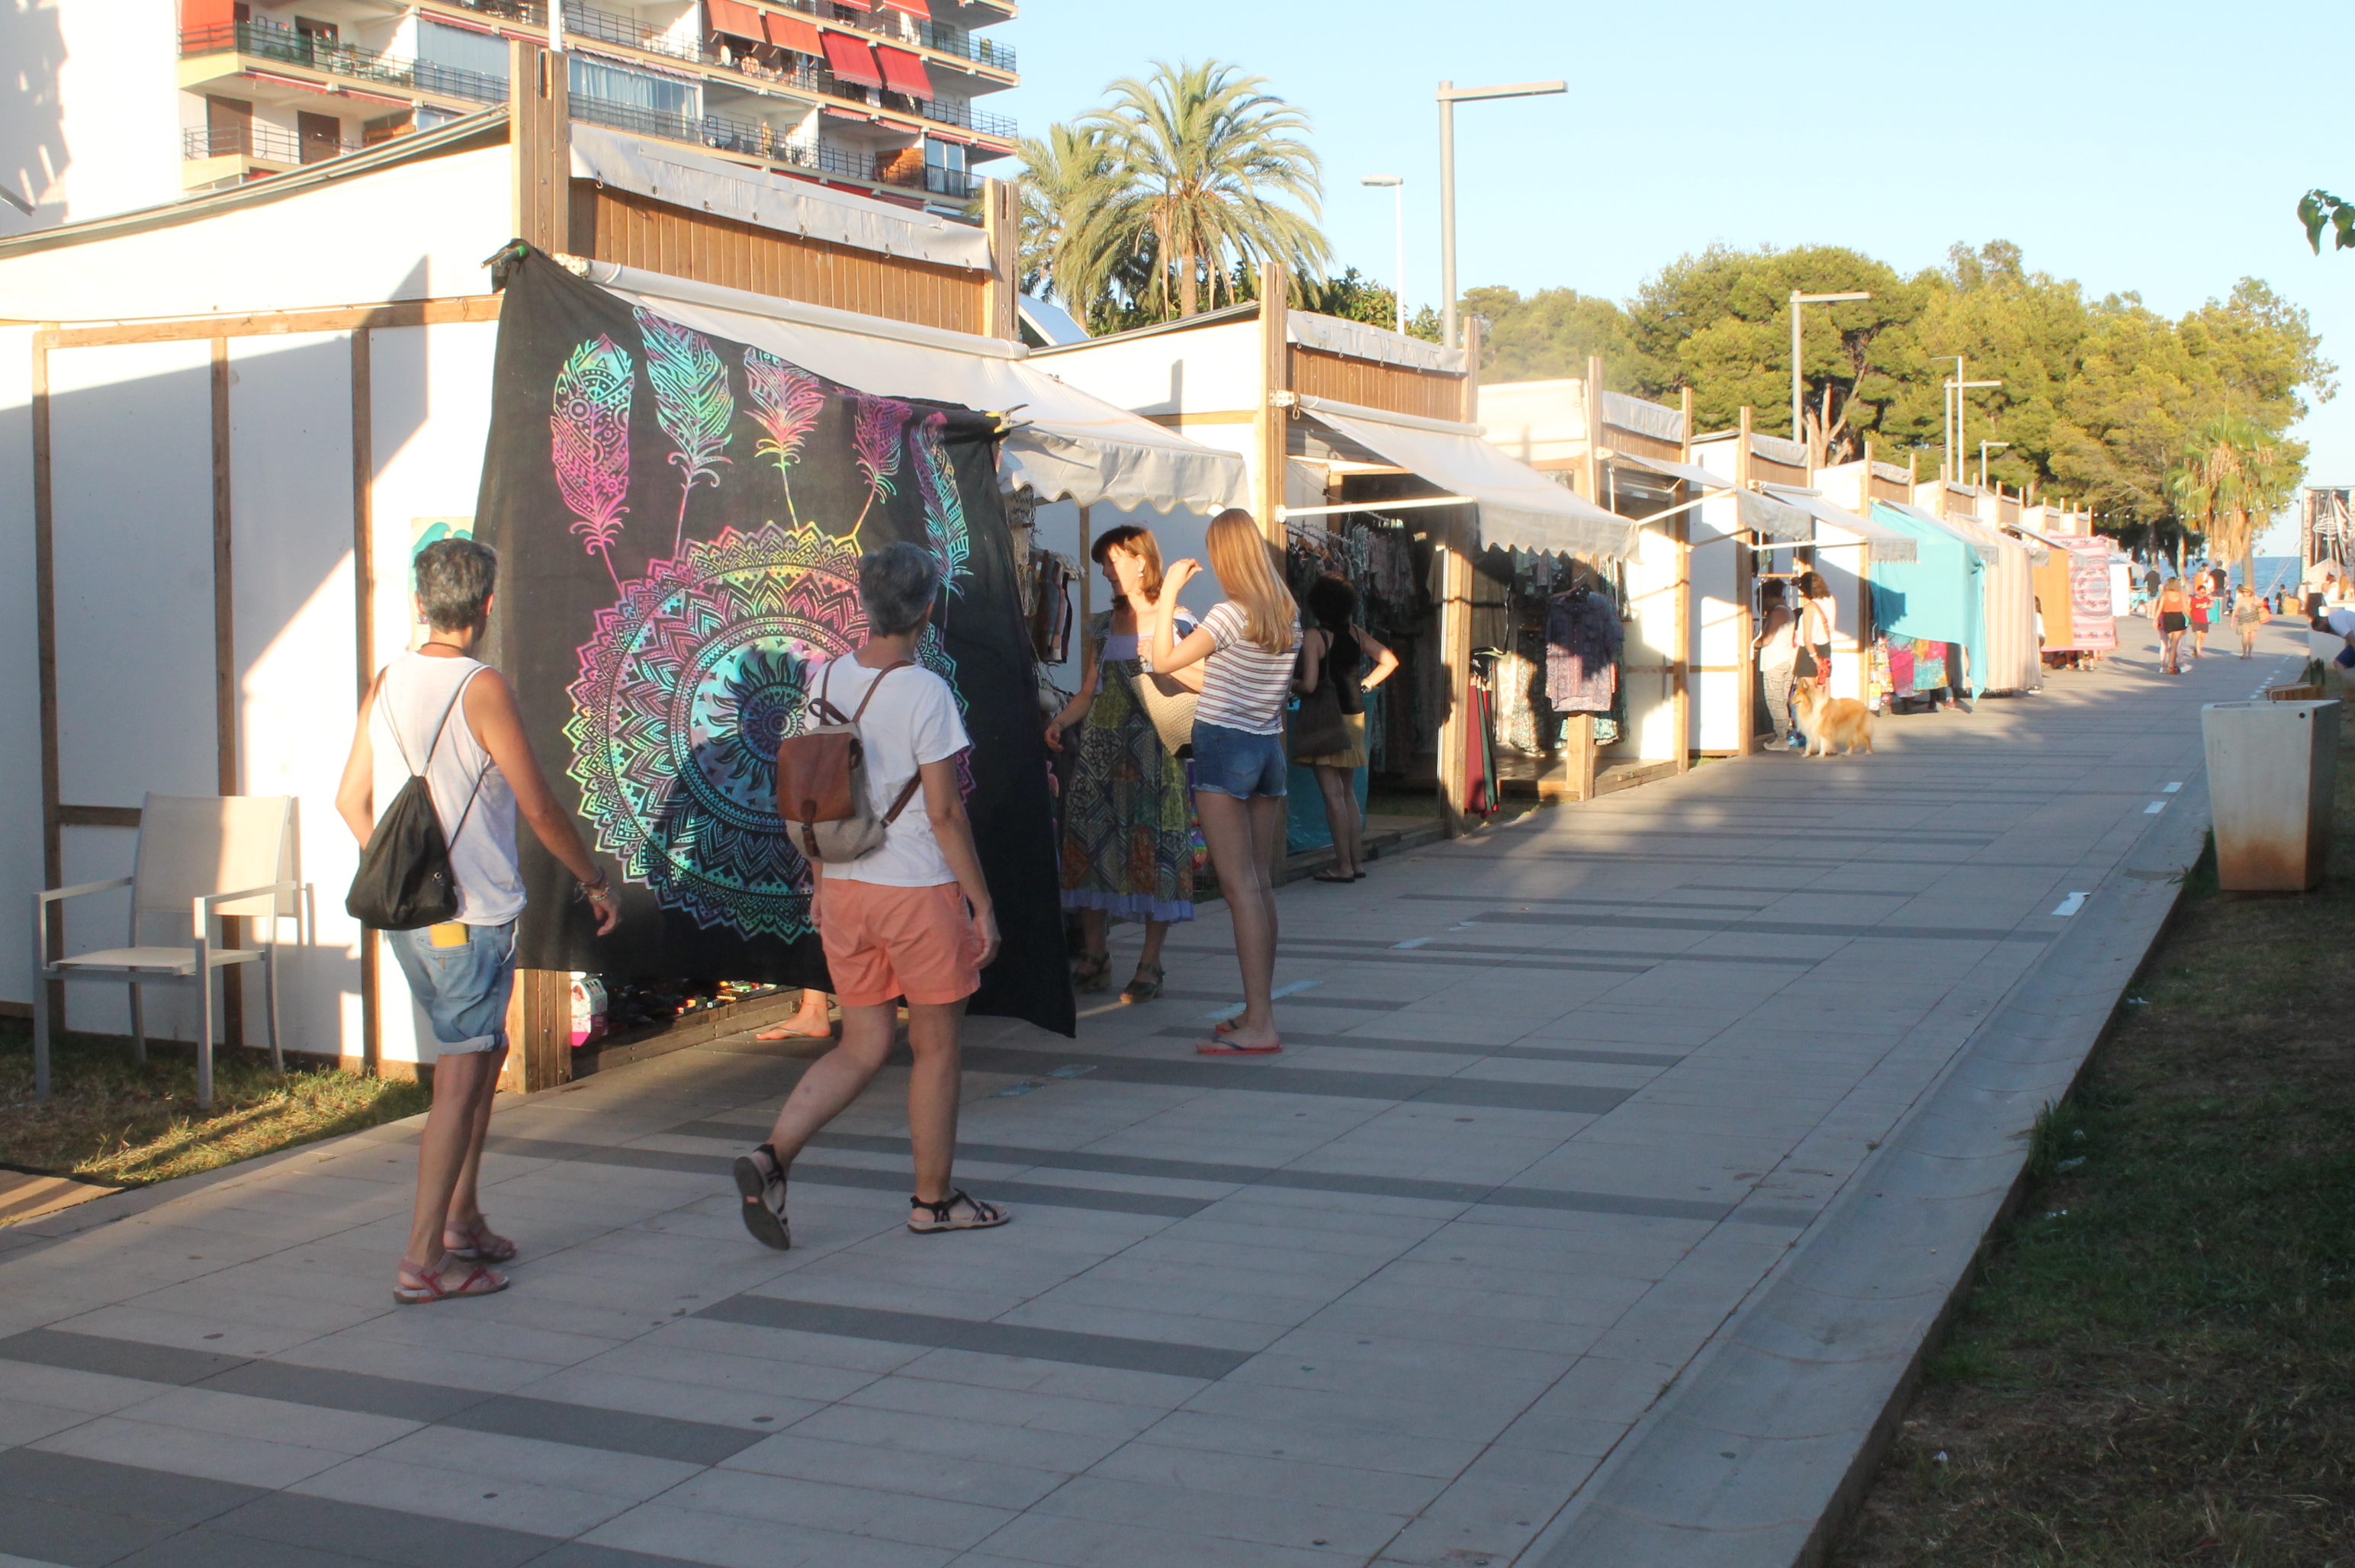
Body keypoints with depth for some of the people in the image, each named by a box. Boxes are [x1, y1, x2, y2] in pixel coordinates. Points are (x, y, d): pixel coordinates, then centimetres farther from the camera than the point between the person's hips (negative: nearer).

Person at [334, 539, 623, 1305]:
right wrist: (595, 881, 1)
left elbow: (351, 798, 12)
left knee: (485, 1048, 21)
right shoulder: (482, 688, -13)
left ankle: (463, 1220, 25)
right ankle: (424, 1260, -2)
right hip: (472, 915, -7)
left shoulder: (386, 683, 6)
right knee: (460, 1081, -3)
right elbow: (539, 808, -12)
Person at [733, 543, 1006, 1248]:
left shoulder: (824, 680, 2)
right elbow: (944, 813, -15)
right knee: (936, 1049, 10)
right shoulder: (925, 692, -16)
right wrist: (981, 903, -7)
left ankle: (772, 1155, -2)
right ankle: (934, 1198, 21)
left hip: (844, 889, 6)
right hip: (920, 891, -6)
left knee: (861, 1048, 14)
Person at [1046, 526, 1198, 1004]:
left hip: (1154, 747, -4)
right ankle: (1096, 955, 9)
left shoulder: (1176, 622, 3)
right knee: (1089, 841, -1)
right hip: (1100, 746, 4)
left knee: (1155, 848, -6)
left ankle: (1149, 964, 0)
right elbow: (1088, 692, 15)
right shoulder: (1100, 627, 16)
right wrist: (1061, 721, -1)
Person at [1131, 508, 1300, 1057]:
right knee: (1261, 885, 10)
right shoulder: (1288, 614, 9)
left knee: (1240, 885, -10)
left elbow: (1165, 661, -9)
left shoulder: (1232, 613, -14)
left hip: (1224, 745, -8)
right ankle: (1259, 1013, 15)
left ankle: (1259, 1025, -13)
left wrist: (1169, 593, 0)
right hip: (1269, 747, 8)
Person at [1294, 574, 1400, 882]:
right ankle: (1357, 861, 16)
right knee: (1348, 792, 15)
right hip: (1354, 717, 7)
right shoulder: (1358, 636, 6)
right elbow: (1390, 661, 14)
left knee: (1333, 794, -5)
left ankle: (1343, 865, -6)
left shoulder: (1314, 638, -14)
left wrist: (1291, 685, 0)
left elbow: (1309, 685, -20)